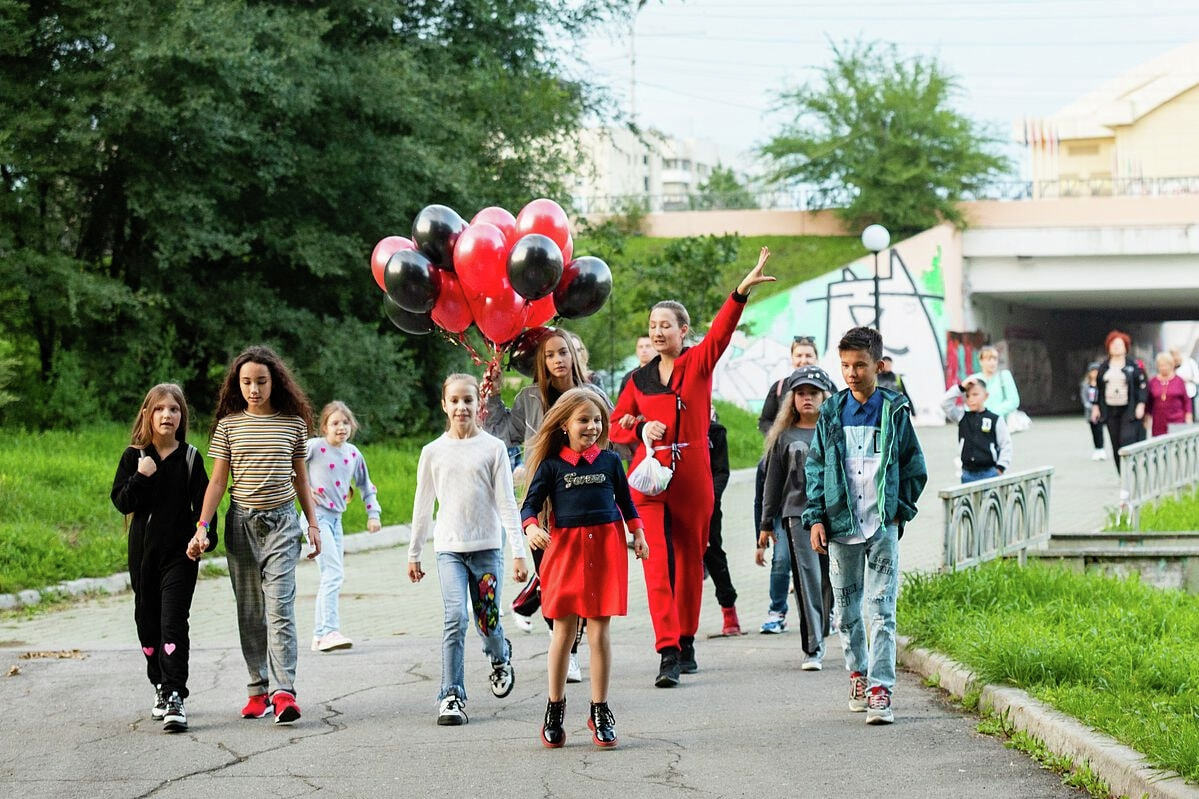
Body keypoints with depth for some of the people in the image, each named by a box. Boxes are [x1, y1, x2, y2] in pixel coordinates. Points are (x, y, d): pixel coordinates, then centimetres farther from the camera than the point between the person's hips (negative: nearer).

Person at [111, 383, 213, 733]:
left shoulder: (190, 457, 1)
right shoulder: (134, 457, 3)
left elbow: (202, 500, -2)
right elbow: (120, 501, -1)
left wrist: (206, 536, -17)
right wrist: (141, 477, -17)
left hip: (180, 551, -3)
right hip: (143, 551, 3)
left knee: (174, 622, -11)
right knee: (148, 622, 10)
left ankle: (175, 697, -15)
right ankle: (161, 689, 25)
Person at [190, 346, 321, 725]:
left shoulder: (294, 423, 5)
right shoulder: (228, 425, 4)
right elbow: (218, 481, 4)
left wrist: (312, 523, 11)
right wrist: (202, 528, -4)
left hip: (282, 522, -1)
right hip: (241, 522, 1)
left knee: (280, 607, -13)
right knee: (249, 612, 6)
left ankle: (283, 691, -19)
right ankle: (258, 690, 12)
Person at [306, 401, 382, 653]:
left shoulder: (353, 453, 10)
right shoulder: (315, 447, -10)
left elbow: (366, 485, 23)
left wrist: (373, 514, 15)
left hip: (335, 519, 8)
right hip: (316, 516, -8)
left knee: (333, 577, 9)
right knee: (333, 573, -18)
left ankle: (320, 636, 14)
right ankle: (329, 632, -22)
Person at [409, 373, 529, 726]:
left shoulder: (493, 448, 1)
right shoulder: (433, 452, 6)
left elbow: (506, 503, 0)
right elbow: (423, 506, 13)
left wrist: (518, 552, -6)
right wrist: (413, 554, 16)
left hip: (487, 547, 0)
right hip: (449, 549, 0)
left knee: (487, 623, 5)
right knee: (455, 618, -15)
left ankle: (500, 658, 40)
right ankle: (451, 696, -11)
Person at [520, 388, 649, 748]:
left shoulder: (610, 460, 7)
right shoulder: (552, 465, 1)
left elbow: (625, 500, 18)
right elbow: (531, 503, -1)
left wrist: (638, 533, 12)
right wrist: (531, 527, -20)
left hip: (606, 548, 1)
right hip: (565, 548, -1)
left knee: (599, 632, 1)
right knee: (563, 633, 4)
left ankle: (600, 711, 9)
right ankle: (555, 708, 17)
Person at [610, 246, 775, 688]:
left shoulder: (699, 363, 3)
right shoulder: (639, 379, 11)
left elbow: (721, 331, -14)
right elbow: (614, 426, 16)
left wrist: (742, 290, -30)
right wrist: (641, 428, -6)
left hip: (693, 476, -1)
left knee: (690, 561, 8)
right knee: (657, 561, -10)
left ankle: (686, 641, 24)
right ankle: (668, 652, -15)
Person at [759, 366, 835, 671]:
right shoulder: (784, 436, 10)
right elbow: (773, 482, 14)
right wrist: (766, 523, 12)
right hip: (798, 515, 0)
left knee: (830, 581, 2)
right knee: (807, 581, -7)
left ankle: (819, 637, 21)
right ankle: (812, 649, -8)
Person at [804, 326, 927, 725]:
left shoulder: (895, 410, 1)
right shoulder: (831, 412, 6)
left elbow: (915, 466, 8)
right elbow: (815, 467, 9)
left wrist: (901, 510, 0)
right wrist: (816, 517, 2)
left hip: (882, 525, -3)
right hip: (840, 525, 3)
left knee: (882, 609, -8)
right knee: (846, 608, 11)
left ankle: (880, 691, -12)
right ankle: (858, 673, 28)